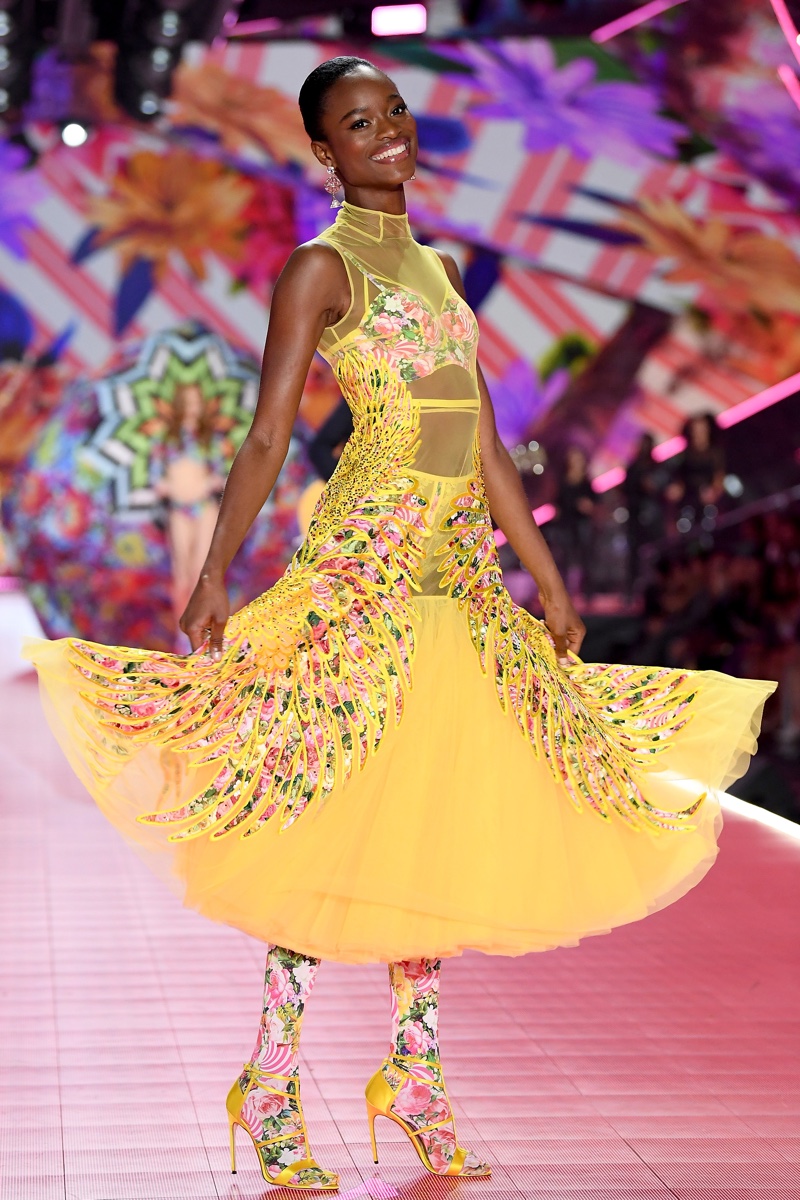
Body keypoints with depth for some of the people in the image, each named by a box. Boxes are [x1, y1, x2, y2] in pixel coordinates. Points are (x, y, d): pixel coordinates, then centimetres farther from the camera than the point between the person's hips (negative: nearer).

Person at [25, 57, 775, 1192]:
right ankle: (272, 1085, 2)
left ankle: (416, 1075, 14)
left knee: (438, 821, 6)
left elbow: (485, 442, 19)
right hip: (364, 560, -7)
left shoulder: (437, 269, 19)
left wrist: (548, 576, 17)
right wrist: (214, 575, -14)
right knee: (334, 815, -7)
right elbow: (268, 436, -7)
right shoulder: (320, 268, -1)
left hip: (459, 569, 7)